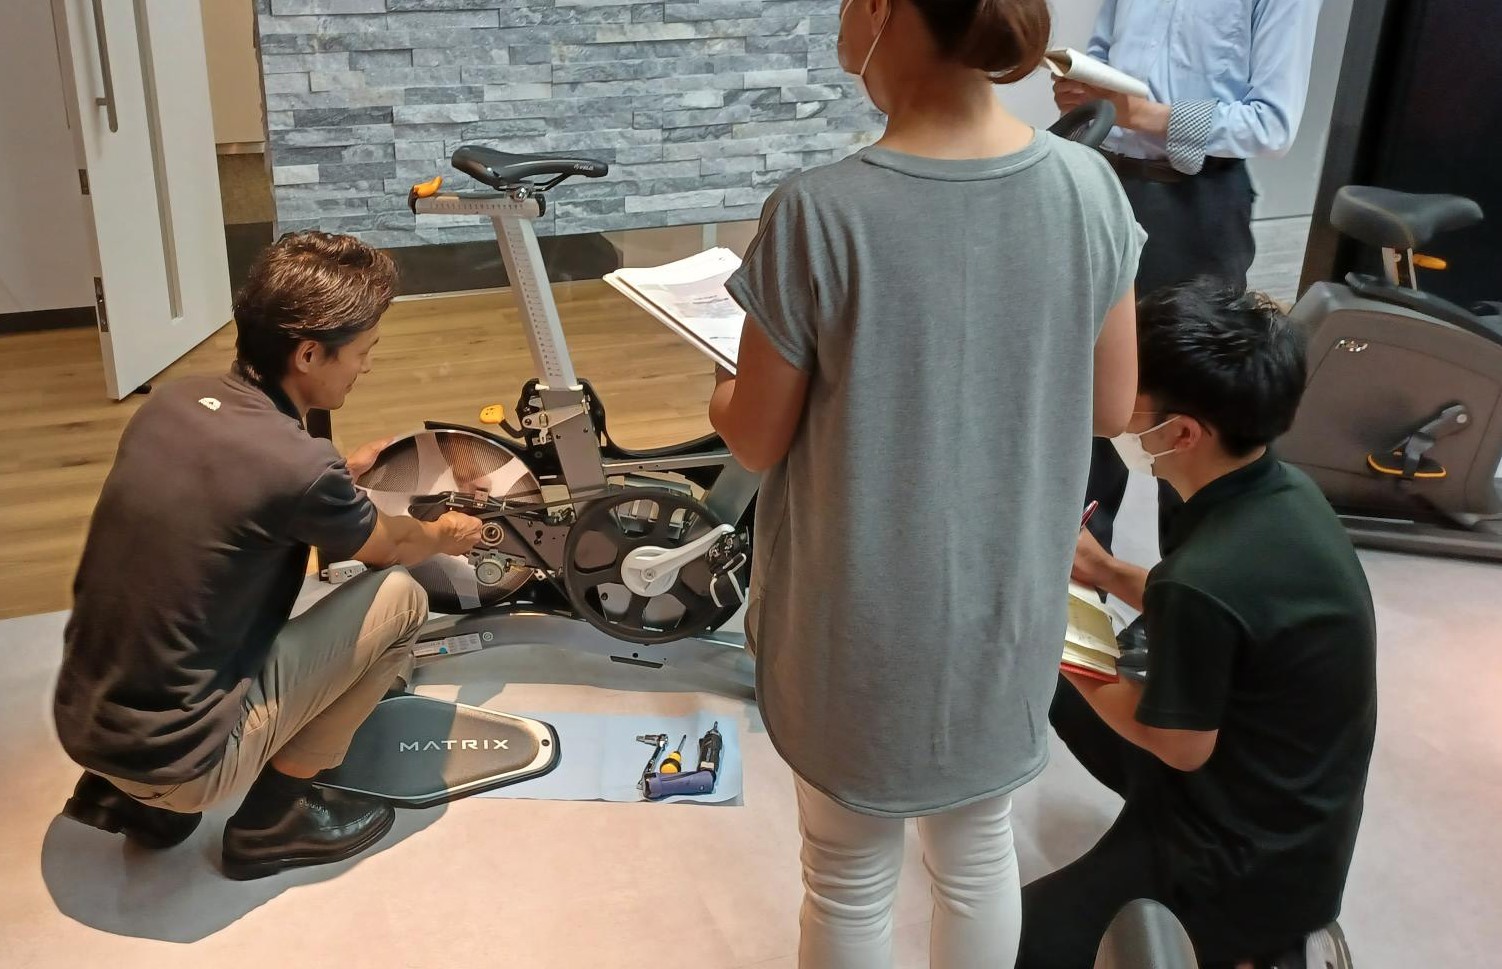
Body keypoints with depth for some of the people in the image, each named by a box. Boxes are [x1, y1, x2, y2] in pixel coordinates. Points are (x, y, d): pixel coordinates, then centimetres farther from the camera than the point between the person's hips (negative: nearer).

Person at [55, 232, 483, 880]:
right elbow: (389, 548, 1)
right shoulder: (298, 466, -23)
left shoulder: (173, 399, -2)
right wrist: (444, 536, 22)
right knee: (398, 597, -1)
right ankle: (277, 814, 9)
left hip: (79, 720, 8)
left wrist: (341, 474, 32)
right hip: (177, 761, -7)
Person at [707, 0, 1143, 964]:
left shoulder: (821, 214, -24)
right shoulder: (1089, 187, -12)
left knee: (852, 883, 20)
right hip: (1008, 601, 4)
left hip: (868, 620, -3)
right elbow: (1111, 406, -1)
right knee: (980, 853, 26)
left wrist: (726, 397, 10)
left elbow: (758, 440, -12)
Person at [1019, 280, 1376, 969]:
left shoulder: (1202, 578, -33)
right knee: (1065, 690, 20)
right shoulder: (1286, 494, -7)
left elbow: (1181, 747, -18)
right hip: (1299, 818, 8)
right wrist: (1105, 572, 7)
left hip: (1249, 860, -8)